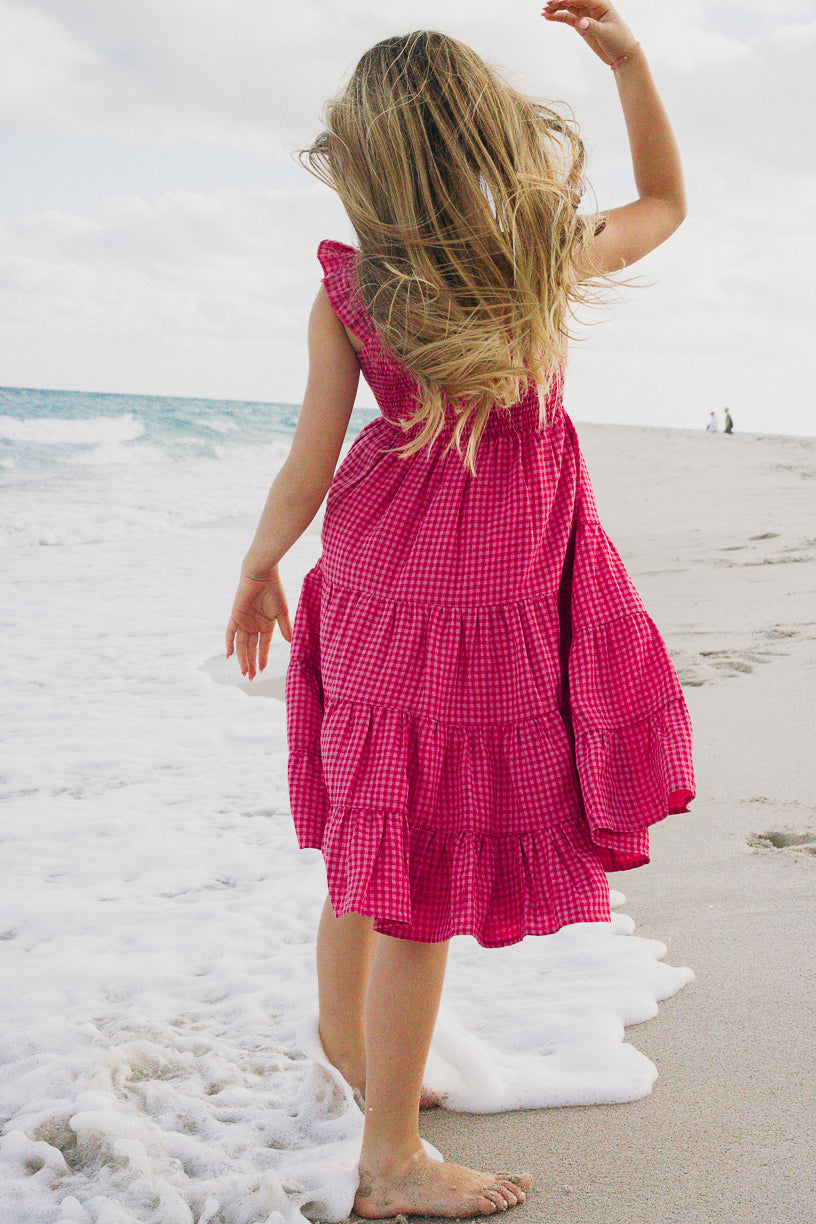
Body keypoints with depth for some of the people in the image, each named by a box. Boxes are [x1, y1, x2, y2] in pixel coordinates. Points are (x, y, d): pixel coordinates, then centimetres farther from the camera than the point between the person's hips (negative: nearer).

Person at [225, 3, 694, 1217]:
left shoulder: (344, 295, -8)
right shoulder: (556, 260, -9)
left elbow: (308, 472, -5)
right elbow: (666, 199, 12)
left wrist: (257, 570, 11)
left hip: (379, 580, 3)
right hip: (501, 595, -3)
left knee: (382, 825, 21)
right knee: (432, 850, 2)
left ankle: (345, 1032, 44)